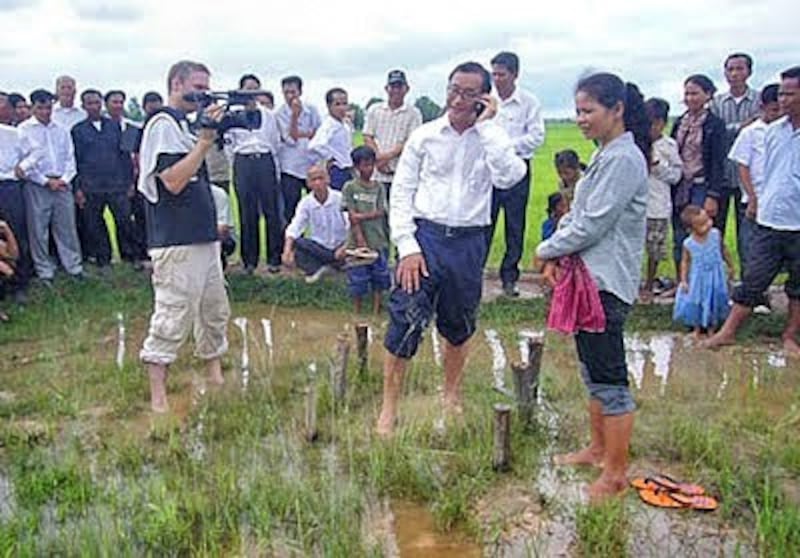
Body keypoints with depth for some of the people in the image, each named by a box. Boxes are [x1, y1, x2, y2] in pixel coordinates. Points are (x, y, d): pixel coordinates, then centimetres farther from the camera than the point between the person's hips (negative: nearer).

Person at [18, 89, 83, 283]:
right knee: (38, 231, 1)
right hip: (37, 186, -3)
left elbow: (70, 158, 11)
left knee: (67, 227, 5)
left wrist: (64, 179, -6)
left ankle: (74, 267, 12)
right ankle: (44, 272, 9)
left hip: (62, 184, 3)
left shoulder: (61, 130, 13)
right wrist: (47, 181, -10)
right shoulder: (24, 130, 1)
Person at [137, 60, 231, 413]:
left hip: (204, 235, 10)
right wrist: (205, 141, -20)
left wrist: (214, 137, 9)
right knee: (173, 316, -6)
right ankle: (157, 396, 2)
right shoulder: (162, 124, -11)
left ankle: (216, 378, 32)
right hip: (177, 242, -10)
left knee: (216, 311, 17)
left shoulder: (188, 124, 16)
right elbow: (173, 181, -21)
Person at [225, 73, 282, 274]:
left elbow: (276, 142, 14)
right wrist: (238, 161, 7)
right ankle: (249, 260, 8)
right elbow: (228, 143, 11)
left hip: (266, 161, 1)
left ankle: (274, 258, 4)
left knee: (271, 209, -3)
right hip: (243, 164, -1)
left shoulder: (268, 114, 10)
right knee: (247, 212, 1)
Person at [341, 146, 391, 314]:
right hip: (358, 242, -3)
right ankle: (357, 313, 16)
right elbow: (352, 217, -7)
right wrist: (360, 240, -13)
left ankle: (376, 312, 16)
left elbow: (381, 213, -2)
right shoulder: (350, 187, -2)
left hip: (379, 242, 3)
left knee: (379, 278, 6)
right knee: (357, 281, 3)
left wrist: (361, 216, -15)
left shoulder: (379, 188, 7)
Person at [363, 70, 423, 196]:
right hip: (377, 173, 2)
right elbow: (367, 138, 8)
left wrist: (388, 156, -13)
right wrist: (378, 158, -9)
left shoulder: (414, 113, 6)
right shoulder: (374, 110, 14)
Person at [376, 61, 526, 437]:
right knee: (405, 320, -8)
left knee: (459, 326, 15)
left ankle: (452, 398, 36)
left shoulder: (492, 139, 3)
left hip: (469, 242, 1)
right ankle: (389, 409, 5)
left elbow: (509, 177, -18)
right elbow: (401, 192, 1)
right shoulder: (424, 136, 2)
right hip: (425, 235, -1)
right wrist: (407, 246, -8)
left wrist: (485, 126, -13)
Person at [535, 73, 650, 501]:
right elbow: (576, 213, 16)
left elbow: (592, 225, -21)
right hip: (589, 278, 10)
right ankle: (598, 449, 35)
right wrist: (557, 253, 0)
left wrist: (546, 250, -7)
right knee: (593, 372, 20)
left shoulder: (623, 160, -17)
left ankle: (615, 474, 9)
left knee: (609, 378, -2)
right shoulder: (605, 155, 15)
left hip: (607, 282, -10)